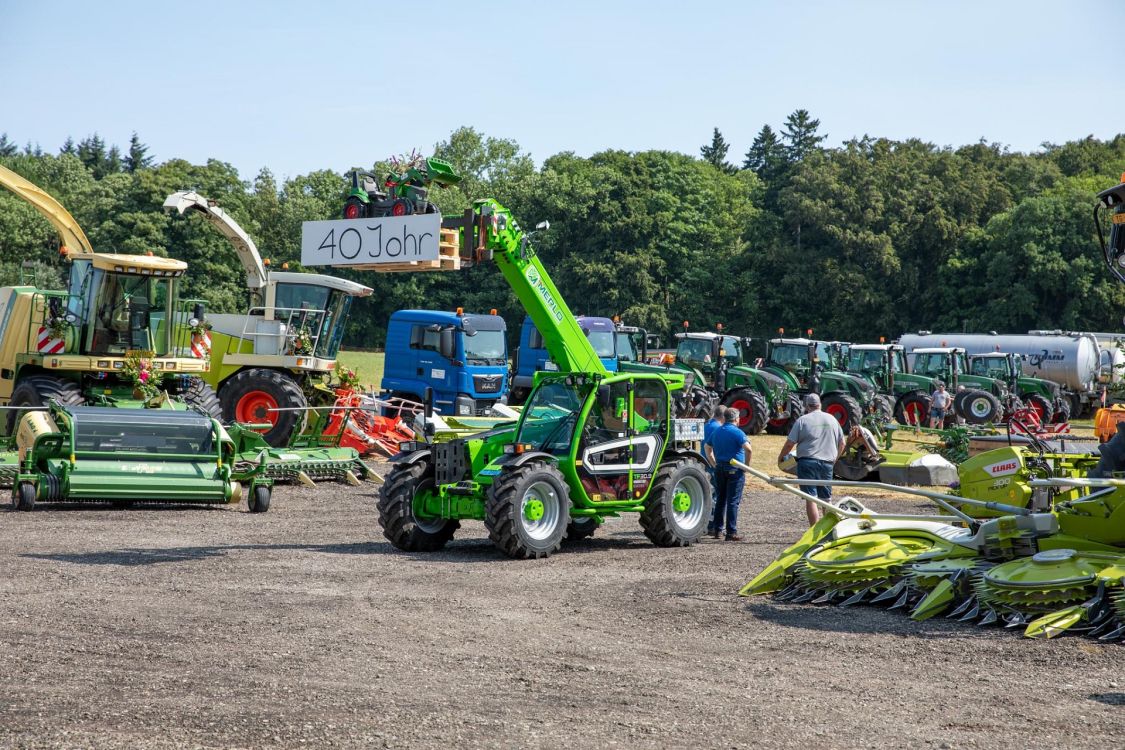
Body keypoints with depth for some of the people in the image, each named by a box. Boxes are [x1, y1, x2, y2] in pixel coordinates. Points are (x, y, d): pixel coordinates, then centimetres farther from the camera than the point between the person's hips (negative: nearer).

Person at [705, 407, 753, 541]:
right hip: (735, 469, -6)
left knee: (720, 500, 15)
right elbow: (748, 448, -22)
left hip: (719, 469, 6)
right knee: (733, 501, -3)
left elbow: (708, 448, 22)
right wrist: (746, 464, -9)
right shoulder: (737, 432, -10)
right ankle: (731, 532, -4)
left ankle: (717, 529, 18)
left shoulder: (716, 432, 11)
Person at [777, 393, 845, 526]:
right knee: (826, 499, 15)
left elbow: (790, 443, -5)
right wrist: (834, 459, 30)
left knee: (810, 498, -6)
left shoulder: (802, 420, -3)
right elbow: (842, 443, 17)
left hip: (807, 462, -4)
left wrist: (781, 457, 11)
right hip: (827, 463, 4)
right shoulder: (832, 419, 12)